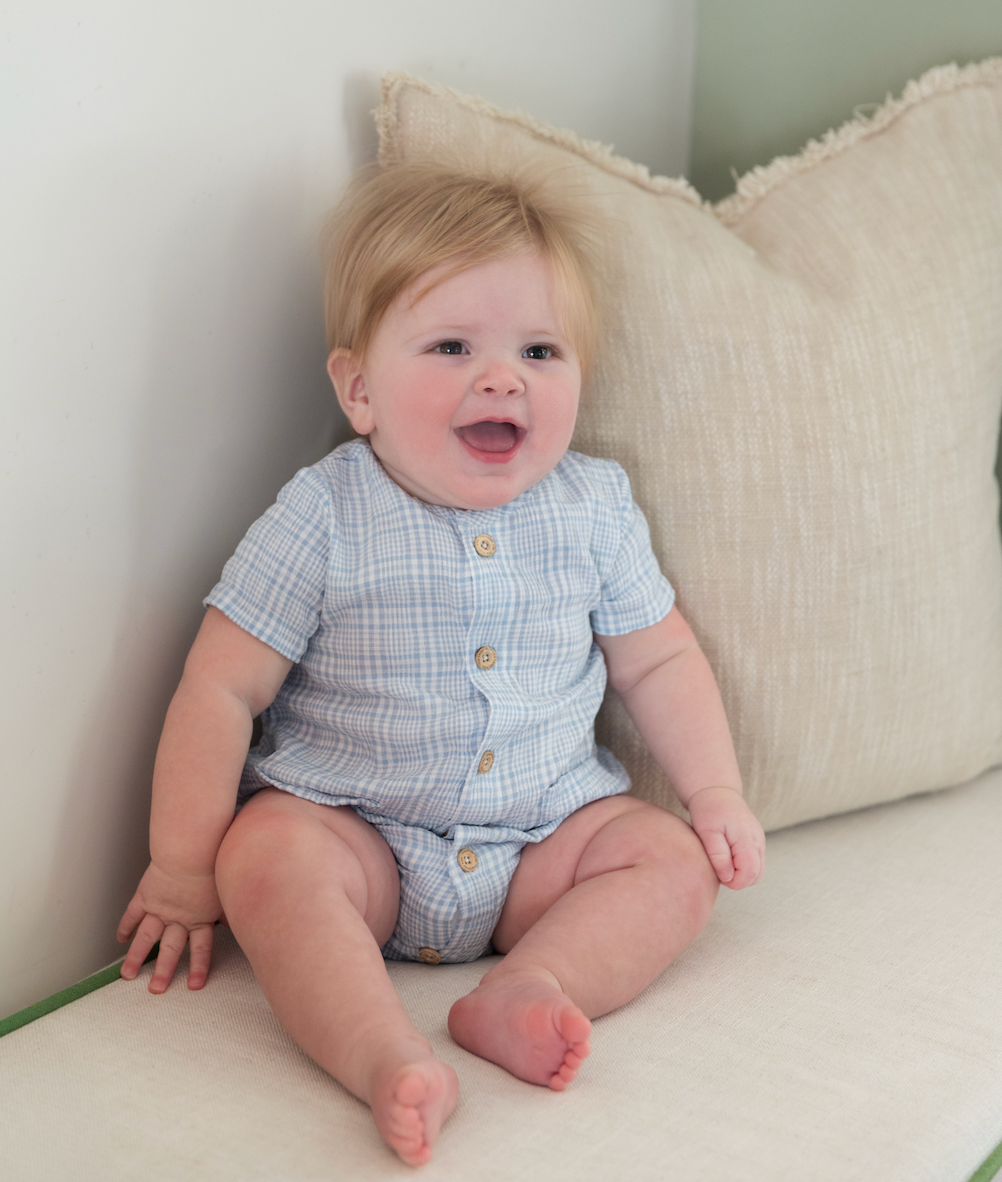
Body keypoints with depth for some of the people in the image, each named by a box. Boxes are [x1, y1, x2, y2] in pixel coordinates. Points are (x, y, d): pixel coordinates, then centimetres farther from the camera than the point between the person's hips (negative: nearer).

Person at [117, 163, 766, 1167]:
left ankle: (525, 990, -33)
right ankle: (388, 1060, -43)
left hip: (549, 829, 3)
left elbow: (659, 661, 10)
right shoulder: (323, 520, -12)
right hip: (354, 830, -3)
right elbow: (221, 689, -10)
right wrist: (182, 872, -10)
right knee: (263, 854, -30)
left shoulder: (593, 509, -2)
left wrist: (716, 794, 0)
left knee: (675, 860, -16)